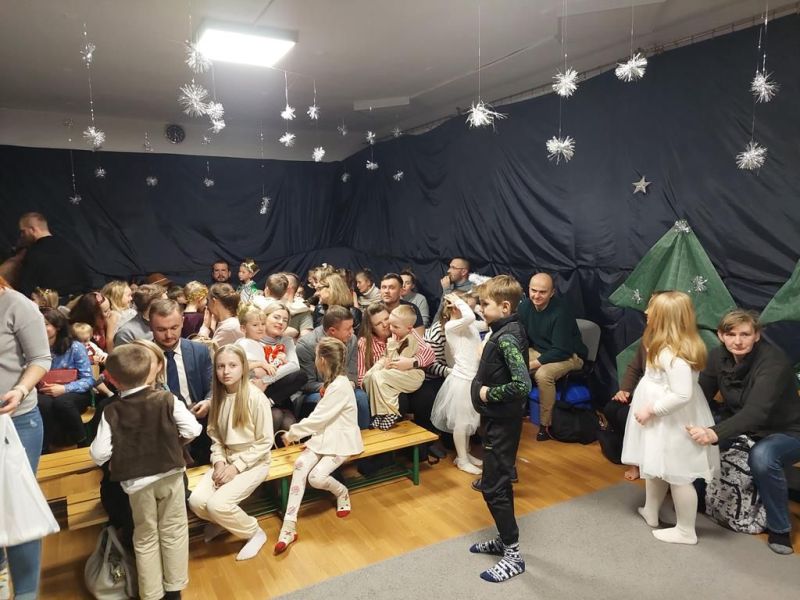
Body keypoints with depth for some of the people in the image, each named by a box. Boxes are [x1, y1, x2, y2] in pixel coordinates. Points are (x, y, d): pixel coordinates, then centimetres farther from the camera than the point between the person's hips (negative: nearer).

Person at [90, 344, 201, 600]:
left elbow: (99, 455, -13)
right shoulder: (167, 400, -9)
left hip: (137, 482, 0)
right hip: (170, 474, 1)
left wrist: (115, 459, 9)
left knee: (146, 538, 17)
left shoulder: (111, 412, -11)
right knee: (173, 531, 16)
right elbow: (192, 429, -10)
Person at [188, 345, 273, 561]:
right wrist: (219, 462, -10)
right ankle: (222, 521, 19)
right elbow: (215, 435, 7)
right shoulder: (218, 396, 0)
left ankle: (255, 532, 4)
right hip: (226, 460, 6)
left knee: (217, 504, -23)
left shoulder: (256, 397, -19)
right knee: (196, 501, -15)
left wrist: (237, 467, -17)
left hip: (253, 462, -5)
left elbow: (265, 442, -15)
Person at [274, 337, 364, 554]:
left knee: (317, 477, -26)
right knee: (301, 463, -19)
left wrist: (292, 433, -8)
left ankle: (342, 493, 8)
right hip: (324, 436, 8)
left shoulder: (340, 386, -20)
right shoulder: (332, 381, 12)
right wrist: (297, 432, 3)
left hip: (341, 441, -8)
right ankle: (289, 524, -22)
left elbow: (318, 417, -19)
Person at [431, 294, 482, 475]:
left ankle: (465, 453, 33)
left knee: (469, 420, 19)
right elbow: (469, 317, -31)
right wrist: (458, 301, -19)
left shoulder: (471, 326, 9)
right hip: (462, 379, -8)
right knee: (461, 421, 4)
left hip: (473, 378, 8)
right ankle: (462, 460, 18)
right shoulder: (451, 326, -16)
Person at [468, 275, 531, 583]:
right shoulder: (505, 330, 5)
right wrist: (485, 387, 3)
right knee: (500, 483, 20)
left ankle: (513, 556, 14)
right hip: (498, 419, 10)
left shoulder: (506, 338, -24)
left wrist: (488, 393, -21)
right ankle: (504, 540, 35)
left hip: (501, 422, -10)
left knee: (493, 487, 0)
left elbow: (522, 384, -33)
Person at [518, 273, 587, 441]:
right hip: (539, 350, 7)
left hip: (569, 355, -6)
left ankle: (546, 424, -15)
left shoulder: (560, 312, -26)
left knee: (542, 374, -34)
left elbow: (561, 351, -26)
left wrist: (534, 363, -29)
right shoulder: (525, 306, -6)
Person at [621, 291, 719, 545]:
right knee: (654, 467, 23)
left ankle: (686, 531, 22)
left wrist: (651, 409, -23)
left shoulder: (674, 355, -28)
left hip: (672, 424, -10)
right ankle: (650, 512, 41)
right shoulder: (667, 346, 4)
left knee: (677, 475, 5)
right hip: (662, 421, 10)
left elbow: (682, 394, -31)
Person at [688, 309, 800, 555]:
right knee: (696, 438, -13)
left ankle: (780, 528, -12)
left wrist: (715, 434, -56)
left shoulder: (773, 362, -29)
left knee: (762, 457, -36)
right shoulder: (718, 356, -11)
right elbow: (702, 395, -9)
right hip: (742, 428, 6)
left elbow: (756, 412, -42)